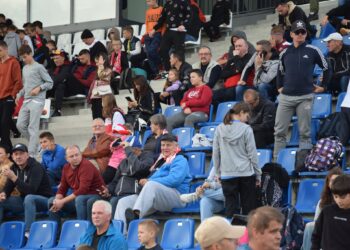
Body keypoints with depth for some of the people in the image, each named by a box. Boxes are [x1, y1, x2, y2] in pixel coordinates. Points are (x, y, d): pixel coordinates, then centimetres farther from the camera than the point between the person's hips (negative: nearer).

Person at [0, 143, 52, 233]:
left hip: (43, 200, -7)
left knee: (29, 198, -39)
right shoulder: (14, 168, 1)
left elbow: (31, 190, -31)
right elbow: (8, 187, 7)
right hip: (24, 200, 7)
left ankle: (28, 232, -41)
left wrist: (14, 178, -39)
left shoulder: (36, 167, -20)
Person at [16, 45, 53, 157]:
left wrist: (39, 88, -17)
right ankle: (35, 143, 19)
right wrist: (19, 95, 10)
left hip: (37, 101, -8)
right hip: (26, 101, 8)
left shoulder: (39, 67, -4)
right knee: (20, 125, 2)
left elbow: (50, 83, -4)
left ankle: (32, 153, -9)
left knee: (33, 127, -10)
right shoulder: (24, 68, 18)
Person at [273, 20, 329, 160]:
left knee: (304, 133, -1)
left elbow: (326, 68, 10)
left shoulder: (313, 51, 0)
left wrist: (323, 86, 8)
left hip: (305, 97, -3)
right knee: (279, 131, 1)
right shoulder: (285, 53, 9)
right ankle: (276, 160, 7)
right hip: (286, 96, 3)